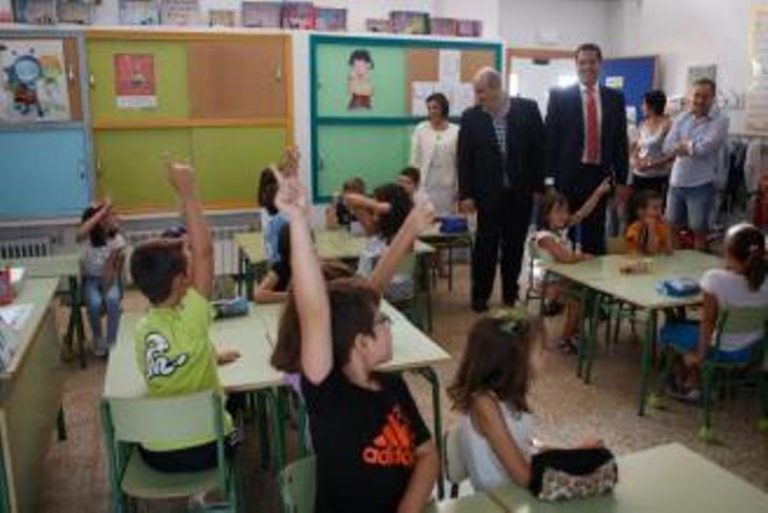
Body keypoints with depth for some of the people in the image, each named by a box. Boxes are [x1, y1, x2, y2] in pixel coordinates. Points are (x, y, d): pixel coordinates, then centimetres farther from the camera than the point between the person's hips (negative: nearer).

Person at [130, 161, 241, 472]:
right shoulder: (188, 321, -22)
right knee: (230, 428, 28)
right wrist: (187, 191, -23)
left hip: (156, 452, 5)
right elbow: (203, 250, -24)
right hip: (204, 449, -5)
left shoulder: (142, 329, -2)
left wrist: (211, 357, 21)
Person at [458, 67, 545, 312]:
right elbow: (464, 158, -2)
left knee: (514, 245, 11)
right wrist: (465, 194, -6)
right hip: (489, 192, -1)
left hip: (521, 191, 1)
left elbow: (539, 148, 0)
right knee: (486, 245, 4)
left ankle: (510, 294, 25)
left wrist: (540, 186, -1)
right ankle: (480, 294, 17)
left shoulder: (527, 109, -3)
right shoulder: (471, 117, -3)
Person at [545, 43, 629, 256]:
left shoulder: (615, 97, 8)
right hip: (569, 175, -2)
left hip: (600, 174, 3)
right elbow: (550, 138, -3)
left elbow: (621, 140, 9)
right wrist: (549, 177, -9)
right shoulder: (560, 96, 0)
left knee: (595, 234, 8)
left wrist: (621, 180, 5)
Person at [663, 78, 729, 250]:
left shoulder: (720, 120, -8)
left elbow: (704, 147, -20)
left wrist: (682, 143, -5)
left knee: (698, 231, 6)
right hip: (676, 182, 5)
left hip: (701, 184, -5)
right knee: (671, 227, 17)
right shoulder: (681, 118, 6)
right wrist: (692, 147, -15)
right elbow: (667, 146, -3)